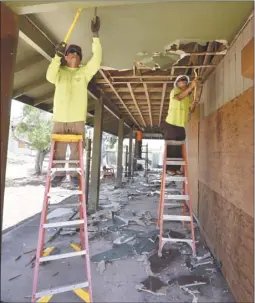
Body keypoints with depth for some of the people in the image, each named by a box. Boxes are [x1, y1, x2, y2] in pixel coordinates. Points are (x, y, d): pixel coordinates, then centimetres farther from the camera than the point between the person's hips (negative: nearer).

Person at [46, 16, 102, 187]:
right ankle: (60, 173, 20)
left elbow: (96, 60, -6)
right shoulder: (60, 71, 10)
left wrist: (95, 36, -12)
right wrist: (57, 56, -21)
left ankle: (75, 174, 16)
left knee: (76, 149, 4)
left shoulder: (84, 72, 8)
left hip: (78, 118, -1)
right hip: (59, 118, 1)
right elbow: (50, 77, -11)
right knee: (59, 149, 6)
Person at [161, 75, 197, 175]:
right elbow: (179, 97, -24)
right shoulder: (174, 91, 0)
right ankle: (169, 168, 2)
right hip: (171, 124, -6)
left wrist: (194, 103, -8)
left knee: (179, 149, 6)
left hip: (181, 126, 6)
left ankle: (176, 168, 14)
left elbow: (191, 110, 11)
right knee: (170, 148, -5)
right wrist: (191, 87, -27)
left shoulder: (188, 96, 19)